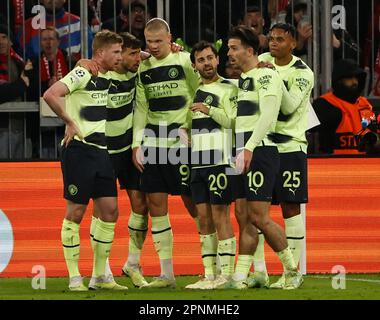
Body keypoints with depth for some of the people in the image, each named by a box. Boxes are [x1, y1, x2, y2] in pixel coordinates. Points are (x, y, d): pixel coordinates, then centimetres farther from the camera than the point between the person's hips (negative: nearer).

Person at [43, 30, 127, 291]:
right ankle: (74, 277, 1)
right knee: (76, 212, -3)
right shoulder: (83, 74, -11)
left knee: (110, 211, 3)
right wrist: (70, 122, -16)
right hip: (79, 150, -8)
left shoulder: (107, 78, 14)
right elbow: (50, 95, -24)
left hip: (101, 151, 8)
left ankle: (101, 275, 10)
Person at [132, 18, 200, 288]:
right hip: (153, 143, 5)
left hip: (180, 144, -5)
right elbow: (141, 108, 13)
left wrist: (188, 128, -10)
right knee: (156, 206, 1)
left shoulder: (185, 61, -2)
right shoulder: (143, 68, 12)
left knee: (193, 203, -3)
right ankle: (166, 274, 6)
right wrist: (137, 144, 6)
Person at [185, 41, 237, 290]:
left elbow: (235, 122, -13)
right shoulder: (194, 90, 17)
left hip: (221, 160, -7)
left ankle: (226, 274, -7)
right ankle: (209, 274, 8)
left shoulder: (228, 89, -3)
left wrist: (210, 110, -17)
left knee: (220, 217, -8)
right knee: (204, 219, 6)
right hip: (198, 162, 7)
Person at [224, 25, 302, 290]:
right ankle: (240, 277, 4)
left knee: (259, 217, -10)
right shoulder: (242, 79, 20)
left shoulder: (265, 75, -8)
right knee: (243, 216, 5)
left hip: (260, 151, -9)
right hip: (243, 154, 9)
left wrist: (249, 147, -25)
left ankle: (293, 270, 2)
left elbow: (267, 115, -19)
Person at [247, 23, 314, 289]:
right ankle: (259, 272, 7)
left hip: (289, 147, -5)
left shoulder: (302, 73, -9)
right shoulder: (262, 62, 6)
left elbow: (289, 107, -20)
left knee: (291, 207, -3)